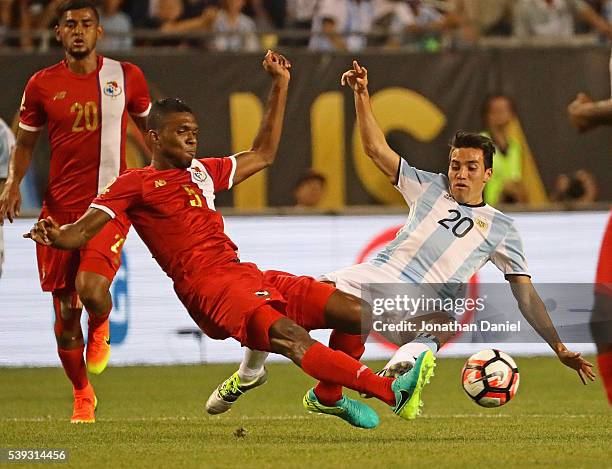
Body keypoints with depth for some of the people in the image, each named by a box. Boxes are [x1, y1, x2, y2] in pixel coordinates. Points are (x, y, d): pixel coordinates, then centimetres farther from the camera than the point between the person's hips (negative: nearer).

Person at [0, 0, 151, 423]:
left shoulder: (127, 76, 3)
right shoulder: (42, 85, 3)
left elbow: (150, 126, 19)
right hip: (60, 208, 2)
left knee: (91, 287, -26)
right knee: (65, 312, 3)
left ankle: (100, 329, 11)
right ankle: (82, 397, 23)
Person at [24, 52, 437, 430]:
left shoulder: (203, 173, 25)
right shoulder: (135, 185, 6)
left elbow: (264, 155, 34)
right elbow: (80, 233, -3)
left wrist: (280, 85, 32)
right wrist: (56, 237, -27)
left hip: (247, 275, 8)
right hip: (208, 287, -8)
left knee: (357, 313, 0)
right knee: (288, 334, -33)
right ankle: (392, 392, -45)